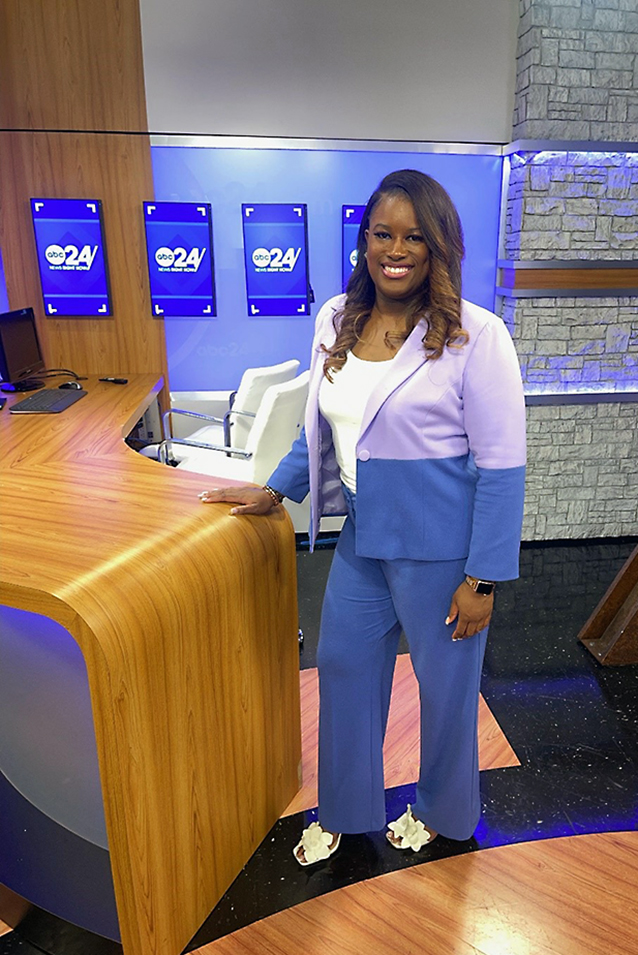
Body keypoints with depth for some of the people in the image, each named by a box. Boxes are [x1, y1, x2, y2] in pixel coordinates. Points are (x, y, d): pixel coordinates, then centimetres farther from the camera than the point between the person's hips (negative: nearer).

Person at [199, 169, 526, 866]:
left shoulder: (475, 336, -15)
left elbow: (502, 467, -15)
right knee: (343, 666, 18)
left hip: (441, 549, -5)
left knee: (445, 683, 14)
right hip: (363, 540, 6)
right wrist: (276, 491, 13)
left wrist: (482, 578, -15)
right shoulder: (335, 321, 3)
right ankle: (342, 809, 44)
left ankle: (440, 810, 45)